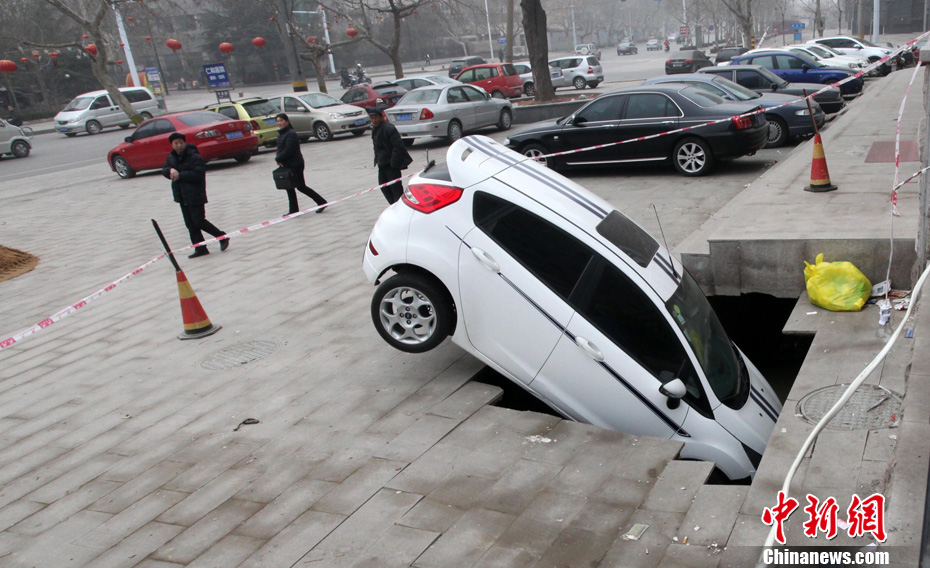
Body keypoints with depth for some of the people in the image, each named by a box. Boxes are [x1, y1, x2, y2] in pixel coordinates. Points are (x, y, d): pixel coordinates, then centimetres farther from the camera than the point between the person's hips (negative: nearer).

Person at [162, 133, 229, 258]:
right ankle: (200, 249, 14)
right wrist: (170, 170, -14)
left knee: (199, 221, -6)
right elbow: (164, 170, 9)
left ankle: (223, 237, 12)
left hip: (195, 195, -8)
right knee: (190, 224, 8)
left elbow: (198, 173, -23)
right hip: (182, 196, 8)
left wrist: (180, 175, -20)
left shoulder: (194, 157, -15)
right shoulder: (171, 157, 10)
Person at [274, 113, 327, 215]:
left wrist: (278, 159, -12)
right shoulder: (280, 134, 12)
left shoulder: (291, 134, -17)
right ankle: (293, 210, 18)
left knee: (301, 187, -4)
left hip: (295, 165, -9)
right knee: (289, 187, 10)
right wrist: (279, 159, -6)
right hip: (287, 165, 9)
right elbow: (280, 149, 13)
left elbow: (288, 150, -22)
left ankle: (322, 202, 6)